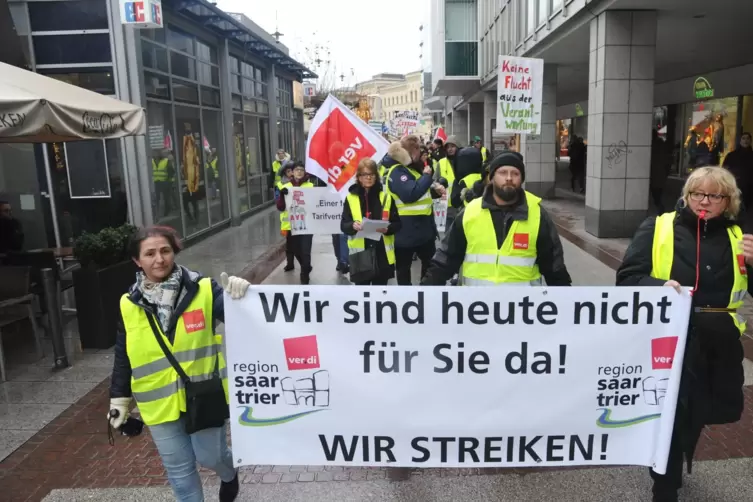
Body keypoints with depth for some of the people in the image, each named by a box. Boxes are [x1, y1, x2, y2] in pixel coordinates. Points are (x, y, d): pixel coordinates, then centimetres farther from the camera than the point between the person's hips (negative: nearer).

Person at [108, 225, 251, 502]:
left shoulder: (202, 289, -11)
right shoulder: (129, 305, -2)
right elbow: (123, 357, 7)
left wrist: (238, 296, -42)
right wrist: (119, 398, 10)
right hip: (160, 402, 2)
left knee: (210, 456, 11)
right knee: (179, 469, 12)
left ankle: (229, 474, 46)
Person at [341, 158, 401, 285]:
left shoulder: (386, 197, 3)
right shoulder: (351, 198, 2)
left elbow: (397, 224, 4)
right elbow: (343, 225, 1)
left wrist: (387, 228, -17)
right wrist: (353, 226, -21)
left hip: (382, 253, 1)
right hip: (360, 253, -1)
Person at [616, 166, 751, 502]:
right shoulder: (658, 227, -2)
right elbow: (626, 278, -6)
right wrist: (658, 286, -25)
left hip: (716, 346, 4)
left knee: (696, 415, 17)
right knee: (670, 417, -1)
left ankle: (674, 469, 47)